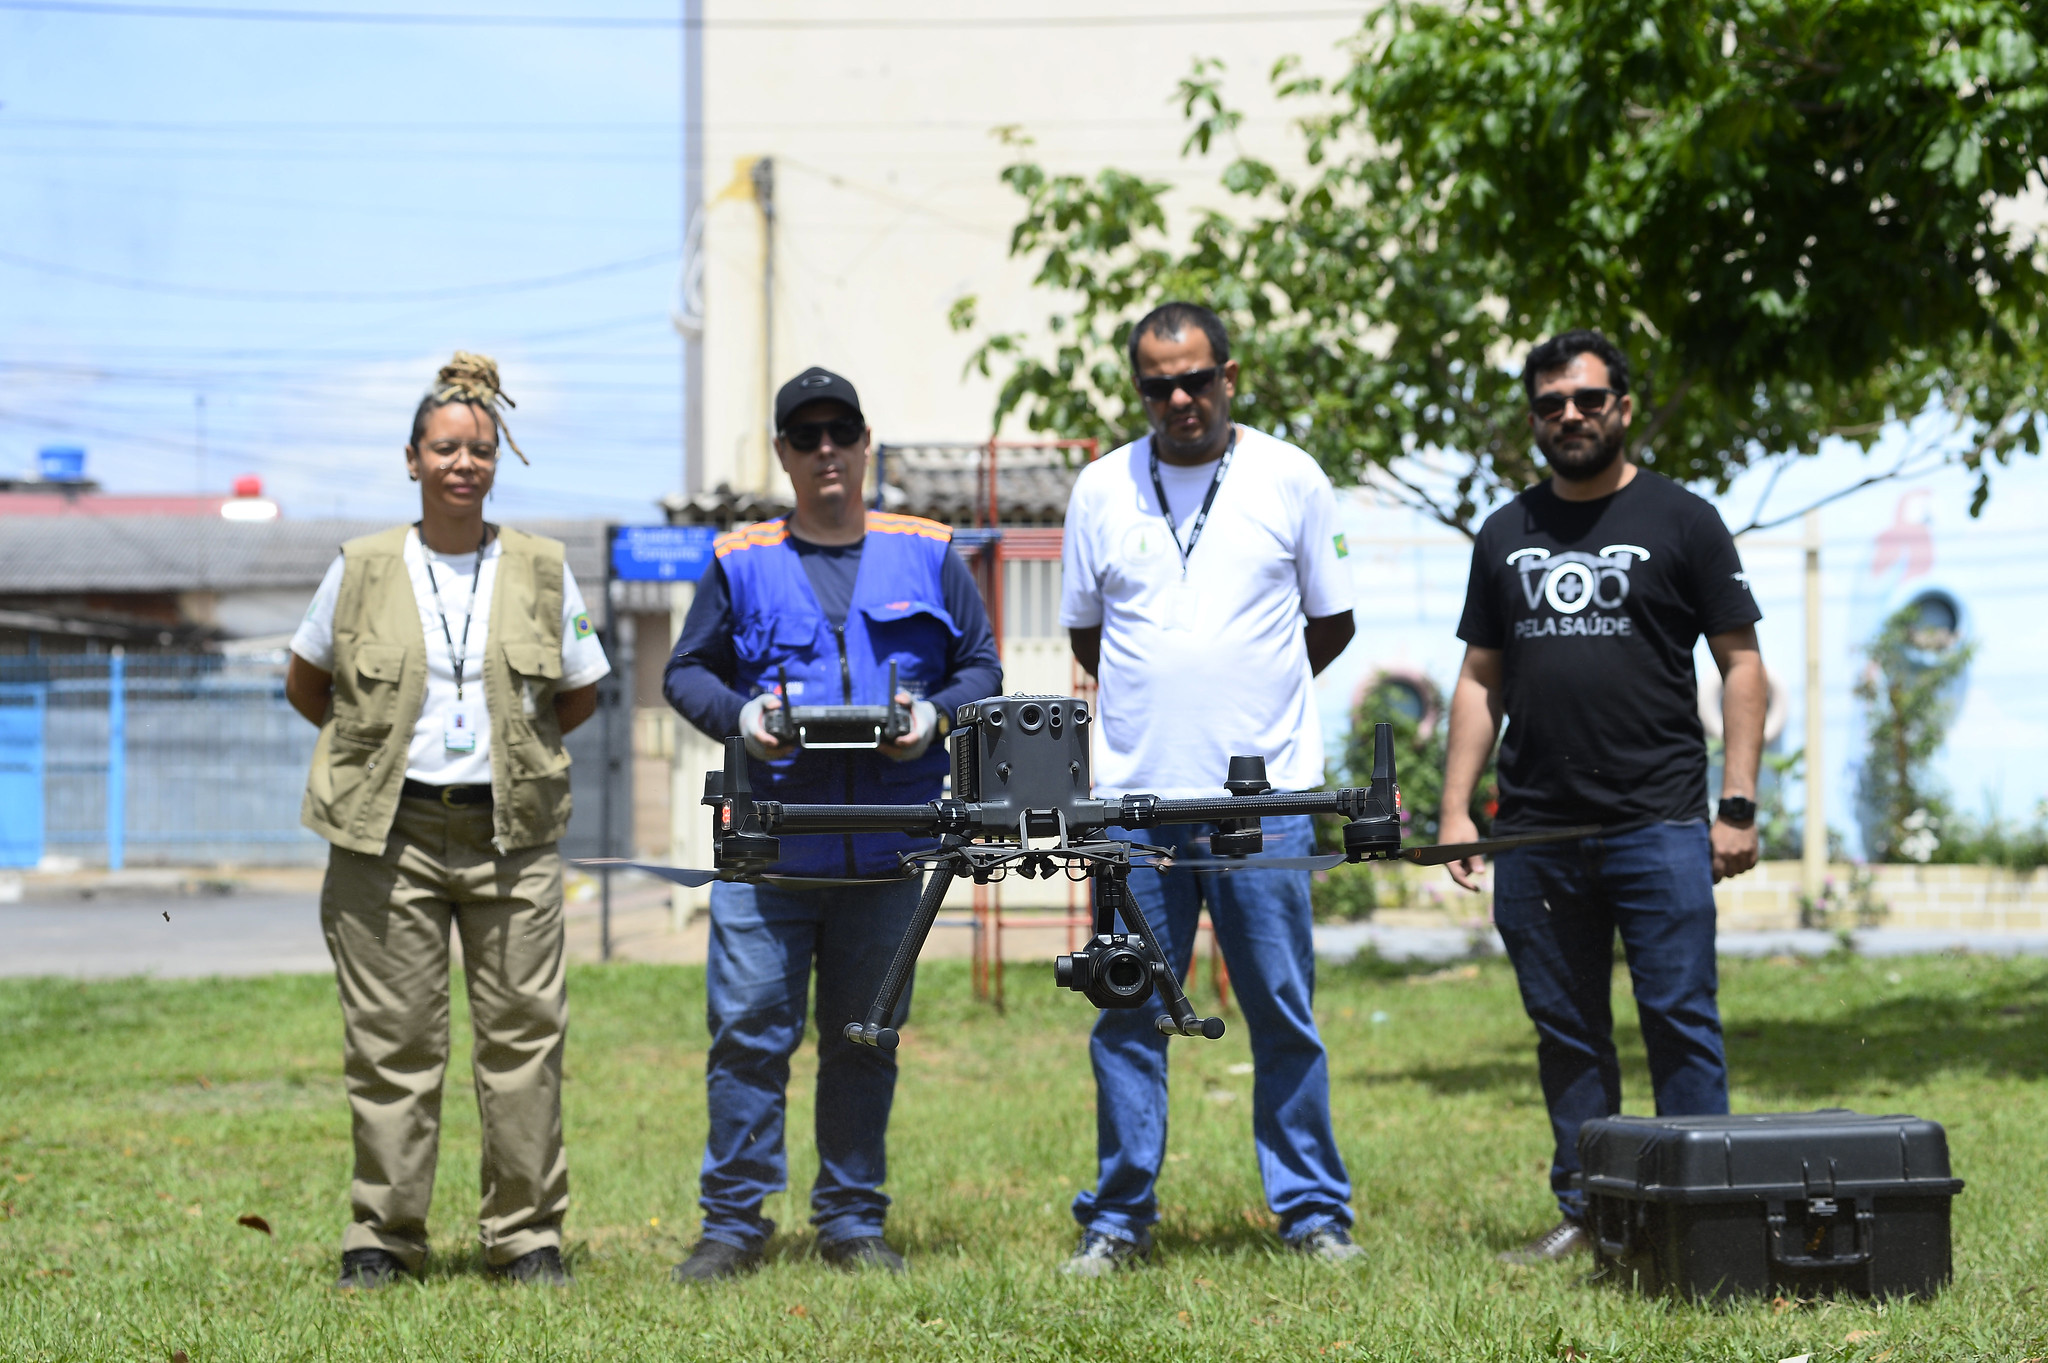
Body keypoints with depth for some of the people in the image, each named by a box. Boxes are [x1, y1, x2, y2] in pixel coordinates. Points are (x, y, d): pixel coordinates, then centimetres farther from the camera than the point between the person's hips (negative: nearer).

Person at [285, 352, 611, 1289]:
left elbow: (579, 696, 16)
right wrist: (378, 747, 11)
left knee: (524, 1035, 0)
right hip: (390, 835, -1)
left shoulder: (542, 571, 6)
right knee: (392, 1039, 1)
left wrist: (513, 748, 8)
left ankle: (527, 1234, 9)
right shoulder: (363, 569, 4)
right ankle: (383, 1236, 9)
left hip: (512, 835, 1)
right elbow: (305, 684, 16)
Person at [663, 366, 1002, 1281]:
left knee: (863, 1037, 8)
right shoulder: (741, 563, 7)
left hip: (886, 850, 1)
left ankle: (852, 1221, 17)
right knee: (748, 1030, -5)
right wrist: (740, 715, -9)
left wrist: (936, 716, -7)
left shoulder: (927, 556, 10)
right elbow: (686, 672, 11)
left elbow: (981, 666, 13)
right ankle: (734, 1222, 3)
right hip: (767, 846, -1)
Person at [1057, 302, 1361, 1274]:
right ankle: (1119, 1221, 11)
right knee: (1128, 1018, 4)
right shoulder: (1102, 489, 7)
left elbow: (1332, 621, 12)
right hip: (1134, 795, 1)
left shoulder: (1290, 480, 4)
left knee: (1285, 1016, 2)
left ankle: (1313, 1214, 10)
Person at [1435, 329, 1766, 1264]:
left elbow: (1740, 663, 2)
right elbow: (1481, 679, 17)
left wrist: (1738, 806, -6)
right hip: (1536, 835, 4)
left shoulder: (1681, 521, 3)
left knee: (1680, 1024, -6)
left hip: (1659, 827, -4)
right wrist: (1456, 809, 7)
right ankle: (1585, 1212, 14)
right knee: (1567, 1034, 8)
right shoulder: (1506, 536, 15)